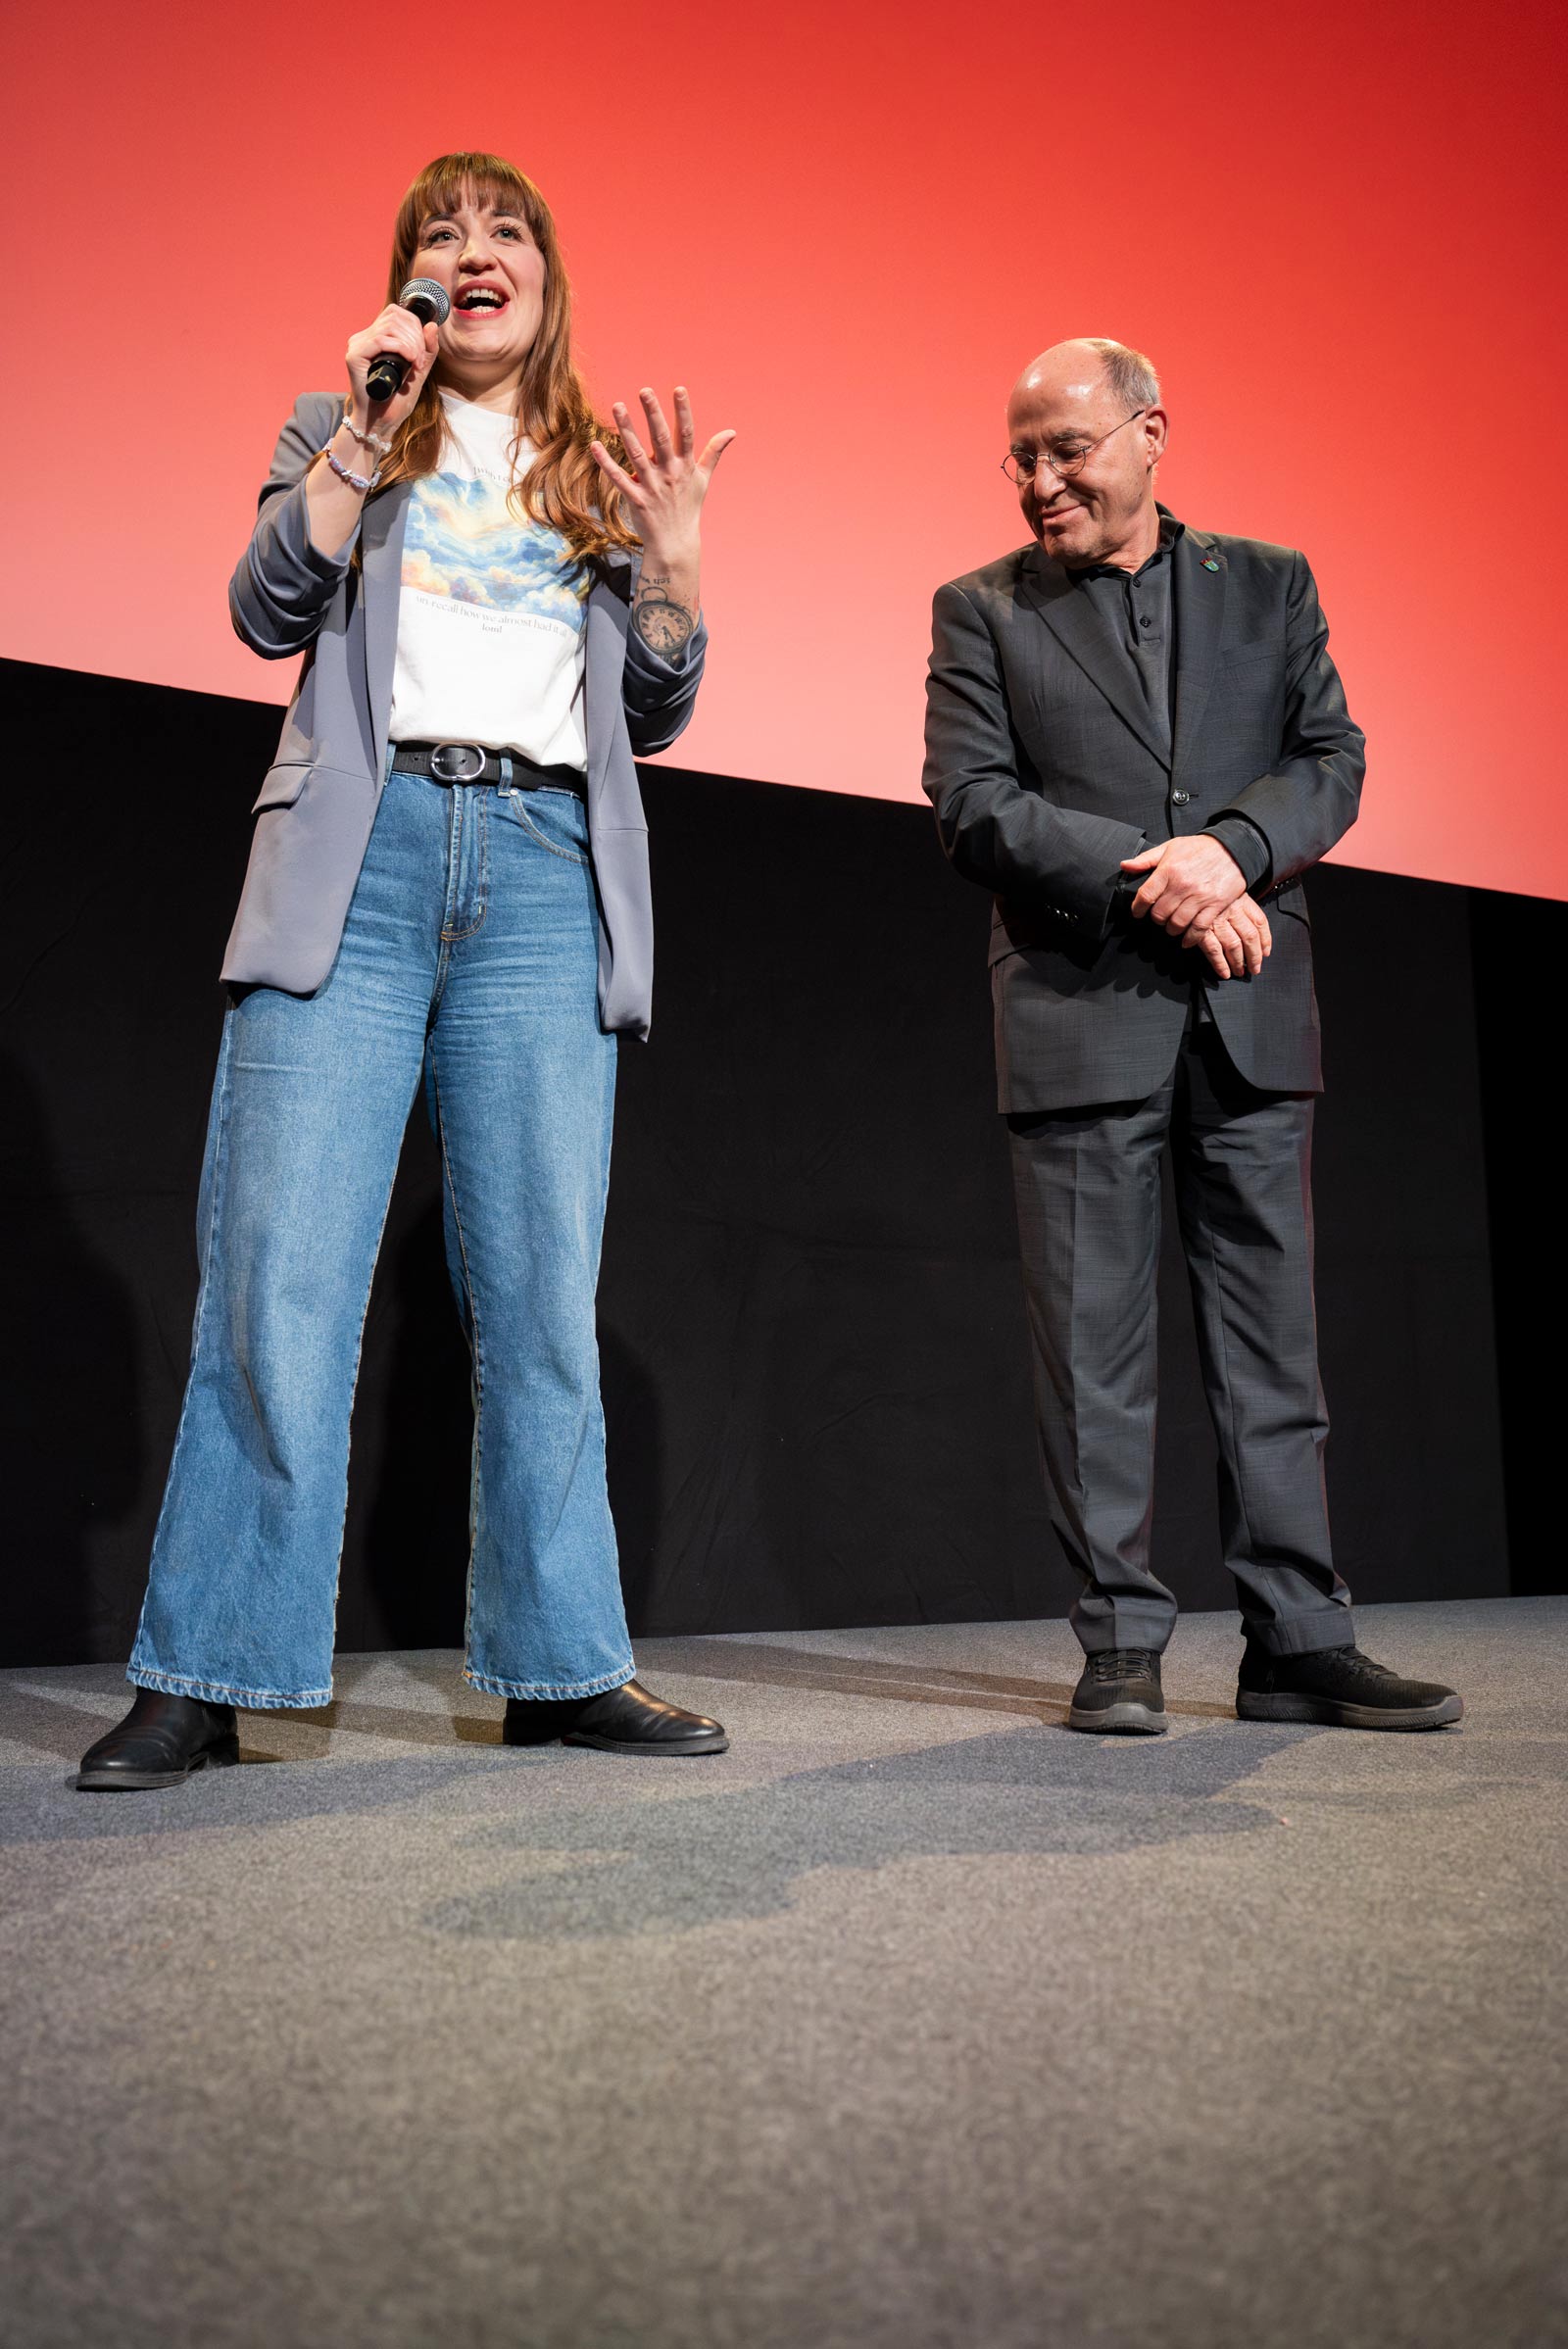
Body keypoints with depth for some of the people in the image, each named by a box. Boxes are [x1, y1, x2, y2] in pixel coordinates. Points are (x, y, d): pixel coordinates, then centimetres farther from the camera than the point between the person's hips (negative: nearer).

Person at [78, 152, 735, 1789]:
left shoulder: (601, 471, 23)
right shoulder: (341, 429, 20)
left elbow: (656, 716, 16)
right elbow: (267, 614, 3)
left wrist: (672, 561, 1)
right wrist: (362, 429, -2)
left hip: (545, 870, 2)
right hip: (362, 855, -1)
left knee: (542, 1291, -1)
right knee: (278, 1270, -8)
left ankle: (560, 1667, 7)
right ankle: (203, 1680, -1)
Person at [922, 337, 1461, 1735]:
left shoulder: (1269, 584, 14)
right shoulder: (981, 612, 9)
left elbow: (1333, 763, 6)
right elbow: (972, 807, -3)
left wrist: (1227, 850, -15)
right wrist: (1148, 881, -14)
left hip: (1252, 1018, 2)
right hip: (1081, 1021, -2)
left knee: (1273, 1341, 5)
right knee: (1095, 1347, 1)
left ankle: (1301, 1643, 13)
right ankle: (1122, 1646, 10)